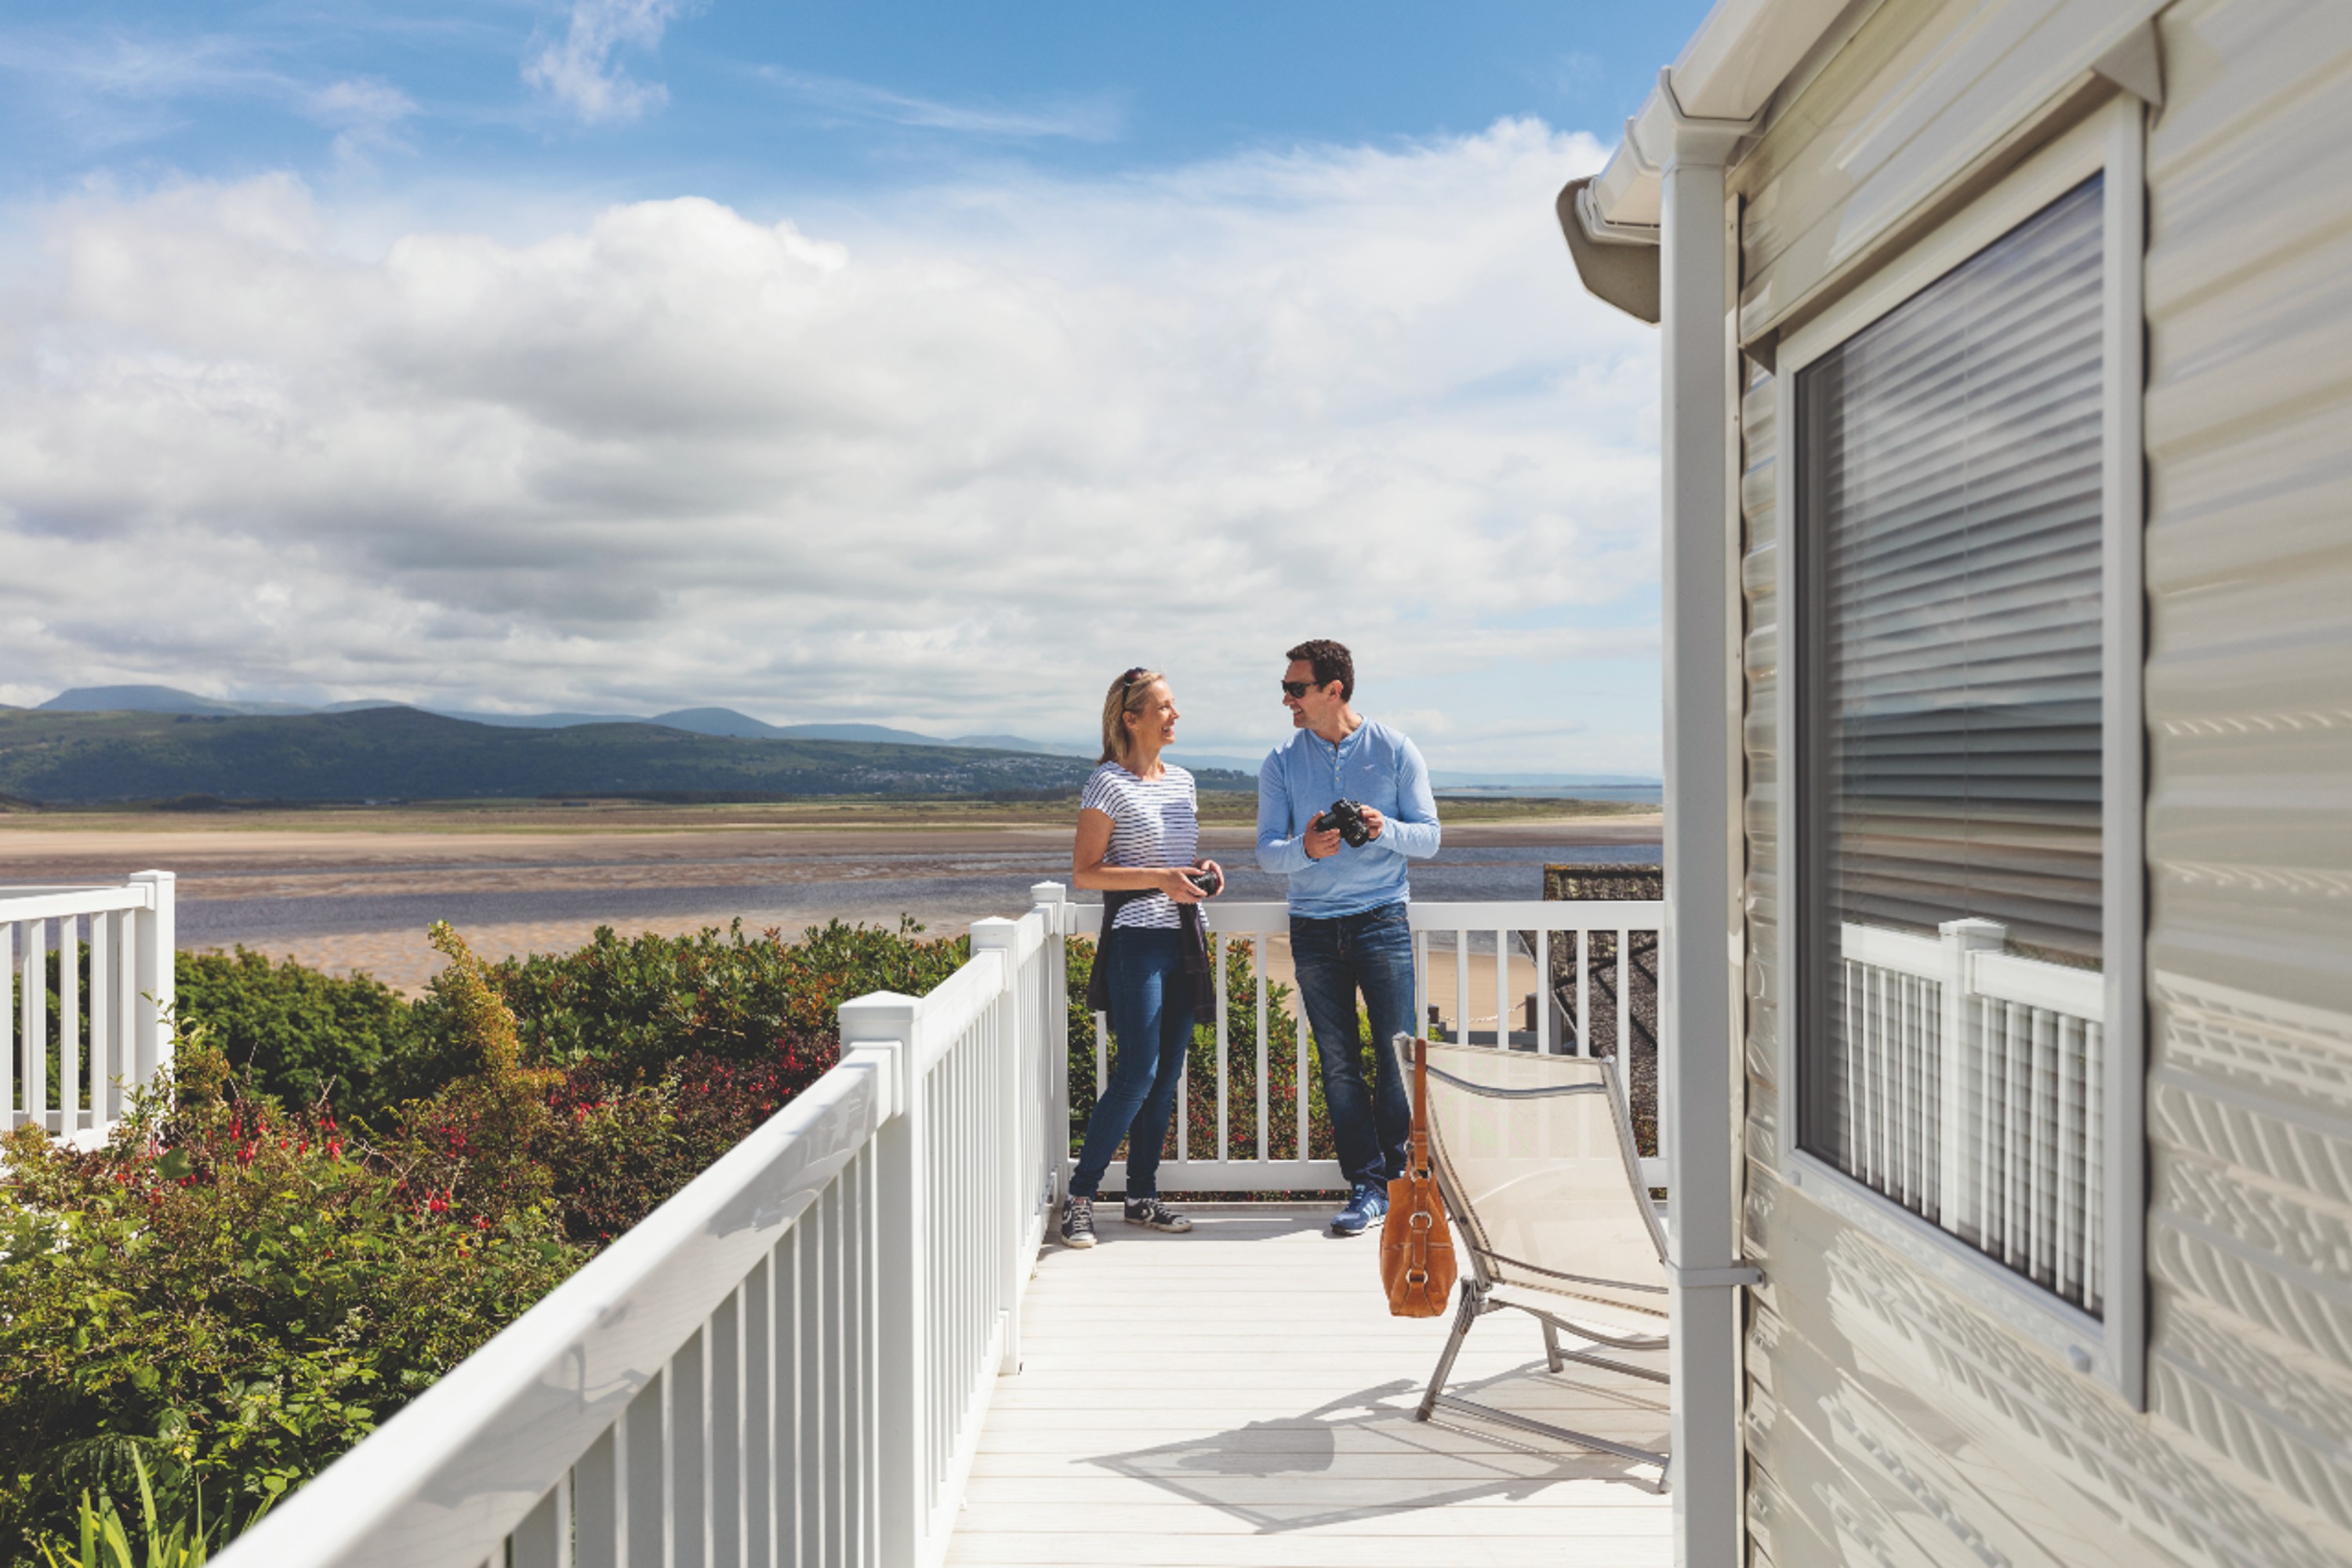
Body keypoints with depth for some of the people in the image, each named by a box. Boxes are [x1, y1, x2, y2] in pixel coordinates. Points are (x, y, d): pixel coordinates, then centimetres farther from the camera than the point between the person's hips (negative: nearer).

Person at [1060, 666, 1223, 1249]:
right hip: (1136, 941, -7)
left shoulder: (1183, 781, 14)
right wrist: (1158, 879, -18)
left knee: (1167, 1076, 8)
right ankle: (1080, 1196, 4)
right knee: (1136, 1074, -10)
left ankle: (1143, 1195, 19)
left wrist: (1201, 867, 3)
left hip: (1184, 941, 7)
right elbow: (1083, 872, -9)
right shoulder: (1108, 784, -8)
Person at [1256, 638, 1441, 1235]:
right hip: (1314, 928, 2)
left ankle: (1401, 1179, 12)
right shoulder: (1280, 762, 5)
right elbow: (1267, 851, 1)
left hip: (1383, 920, -2)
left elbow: (1429, 838, 1)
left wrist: (1385, 829, -20)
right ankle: (1366, 1186, 12)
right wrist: (1306, 848, -21)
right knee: (1339, 1065, 4)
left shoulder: (1396, 751, 1)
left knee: (1397, 1057, -3)